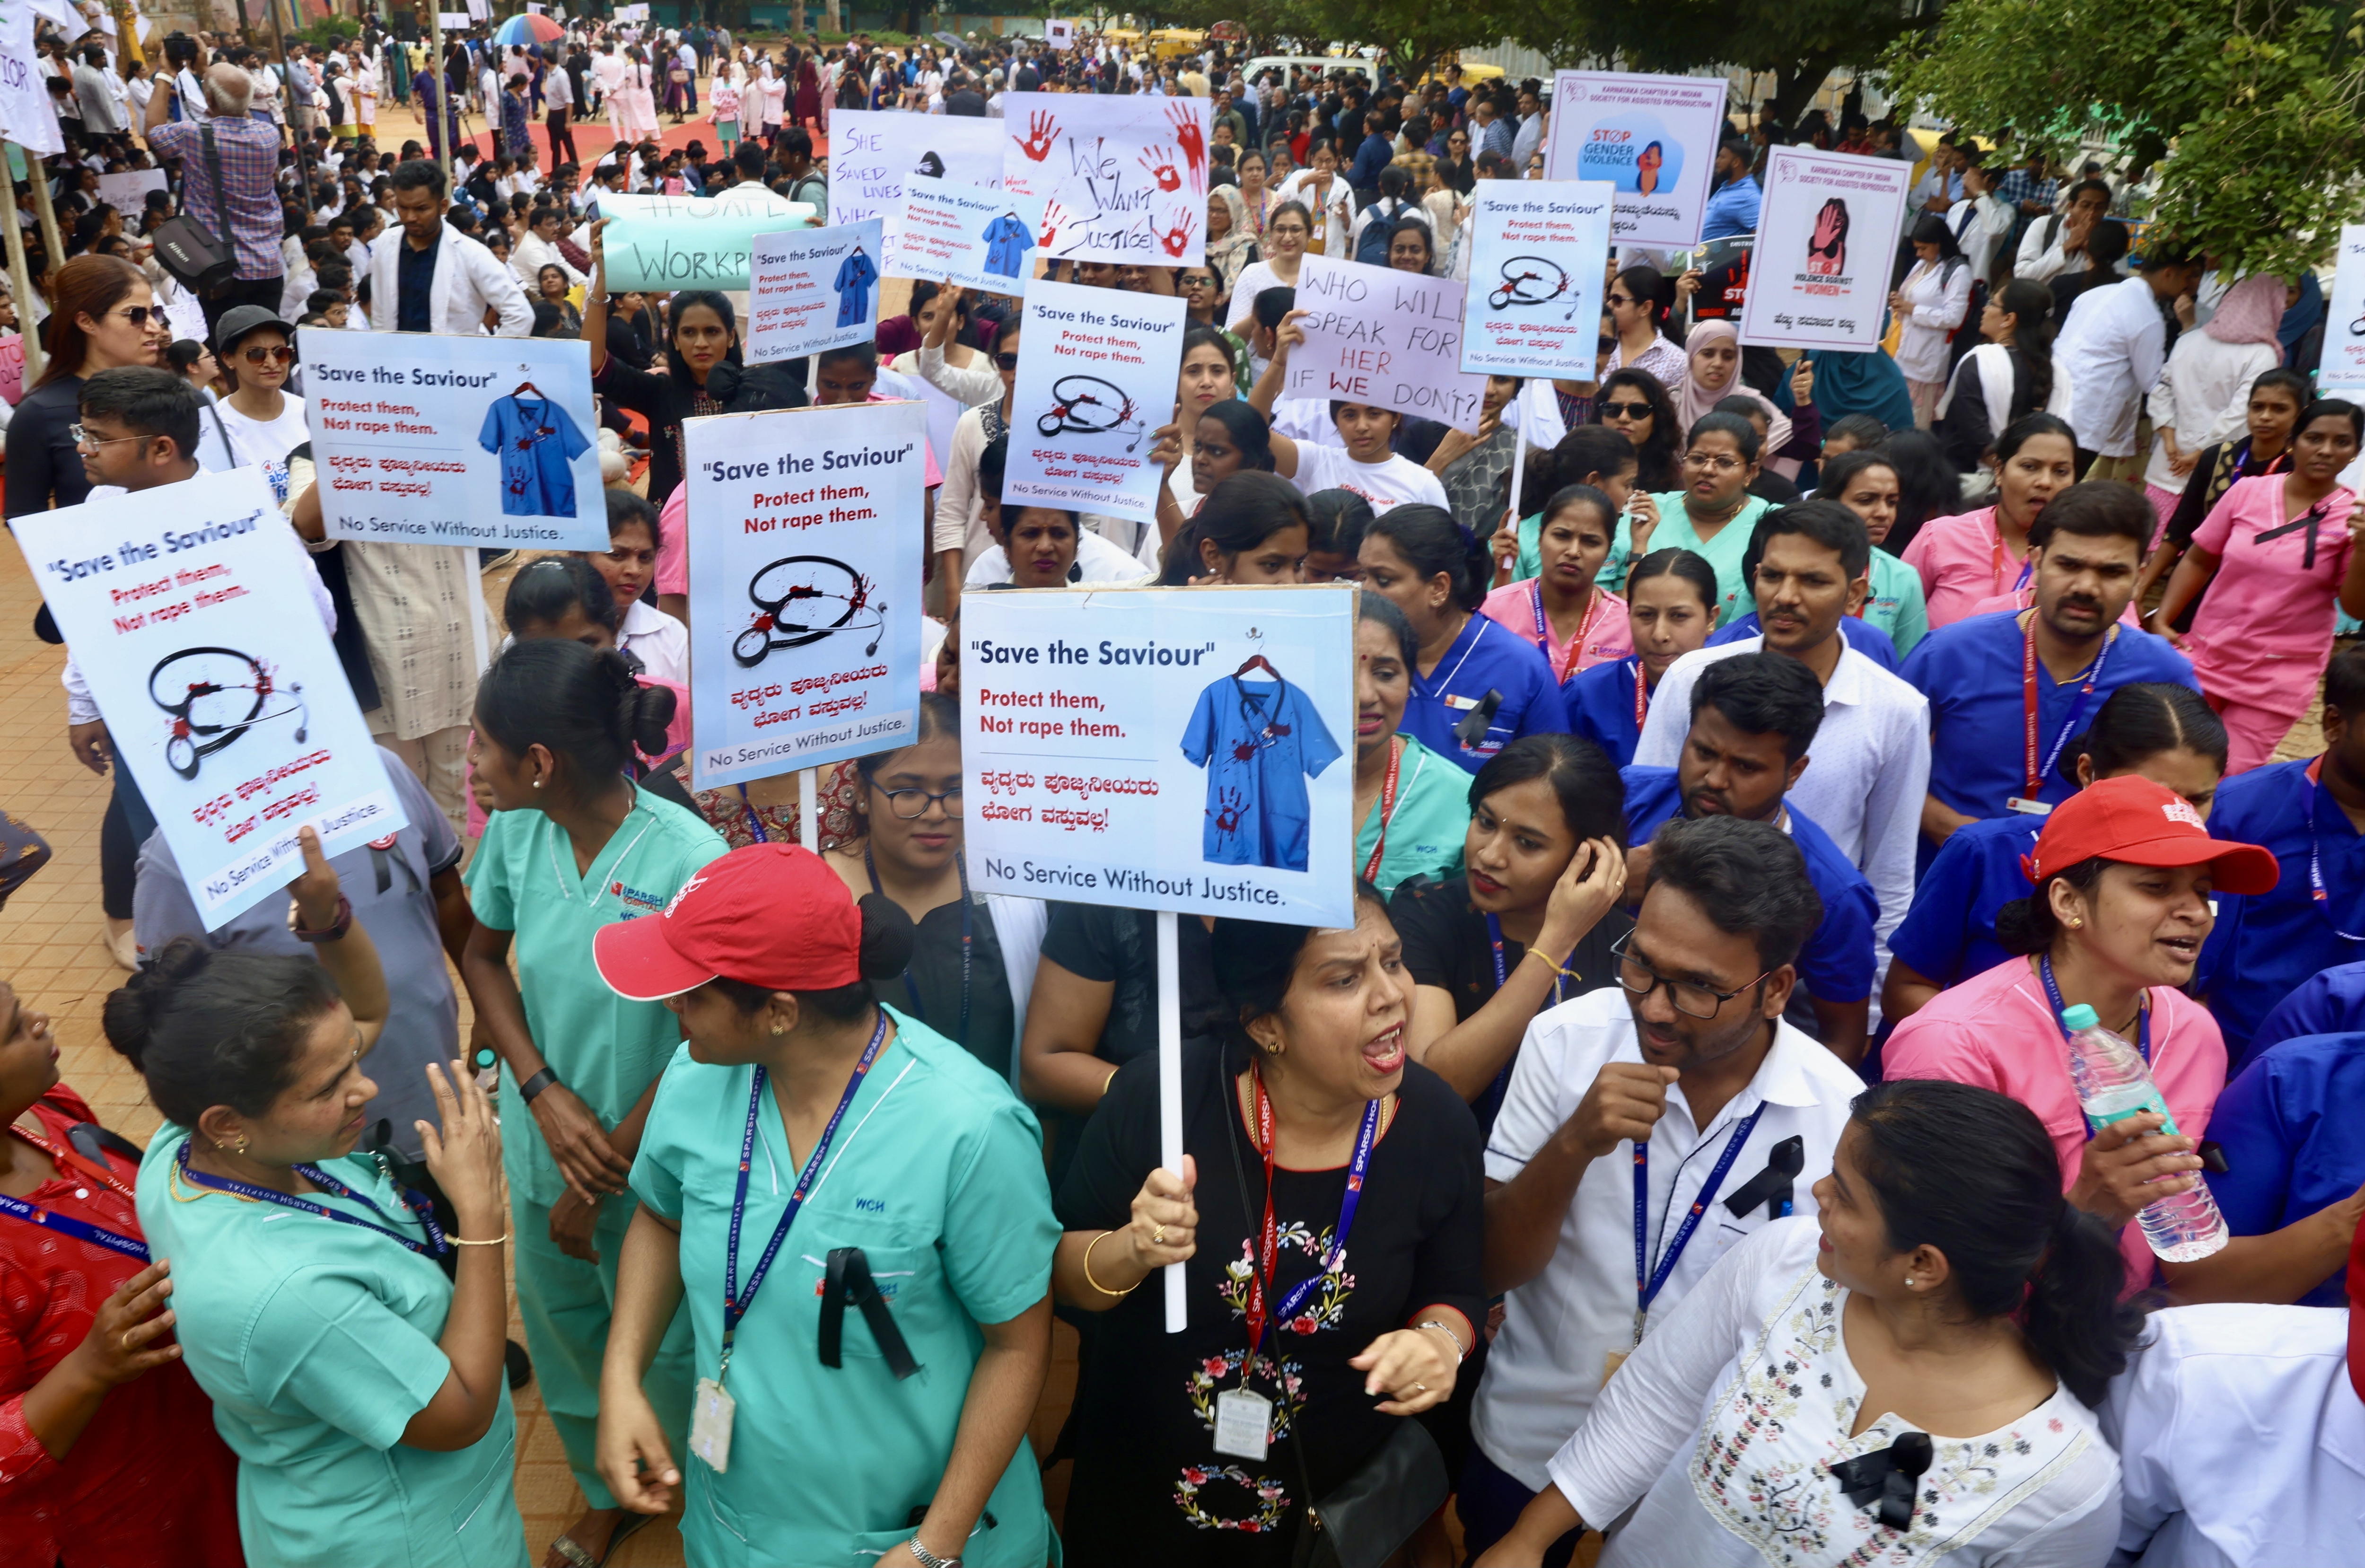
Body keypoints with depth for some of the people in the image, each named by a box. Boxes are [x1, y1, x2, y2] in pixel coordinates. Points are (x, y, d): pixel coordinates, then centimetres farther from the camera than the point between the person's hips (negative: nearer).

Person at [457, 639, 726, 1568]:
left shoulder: (688, 861, -29)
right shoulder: (515, 829, -13)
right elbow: (483, 957, 5)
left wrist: (600, 1182, -12)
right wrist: (544, 1093, -9)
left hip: (650, 1165, -5)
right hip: (543, 1139, 6)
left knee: (667, 1348, 13)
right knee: (558, 1323, 24)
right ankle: (605, 1492, 52)